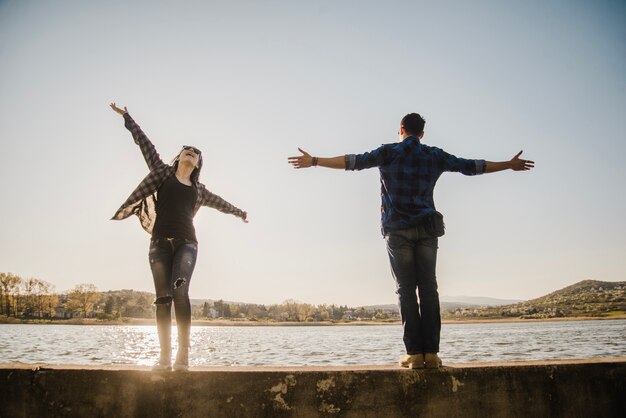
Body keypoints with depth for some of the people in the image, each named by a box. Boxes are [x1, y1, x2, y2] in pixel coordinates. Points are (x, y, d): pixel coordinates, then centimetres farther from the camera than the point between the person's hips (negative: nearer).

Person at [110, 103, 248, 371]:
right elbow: (144, 143, 15)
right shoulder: (163, 173, 15)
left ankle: (183, 356, -23)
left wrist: (240, 213, 54)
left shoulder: (198, 189, 21)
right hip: (160, 243, 0)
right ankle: (164, 357, -3)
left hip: (186, 243, 0)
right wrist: (126, 117, 16)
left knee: (180, 291, -21)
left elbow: (219, 203, 39)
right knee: (163, 298, -5)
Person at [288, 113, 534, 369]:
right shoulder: (435, 156, 11)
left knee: (406, 289, -2)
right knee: (428, 288, 1)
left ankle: (414, 353, -6)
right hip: (427, 229, 2)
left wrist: (314, 161, -6)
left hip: (398, 230, -2)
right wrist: (509, 165, 27)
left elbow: (356, 161, -7)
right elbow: (470, 166, 15)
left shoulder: (389, 152, 3)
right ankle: (431, 352, -3)